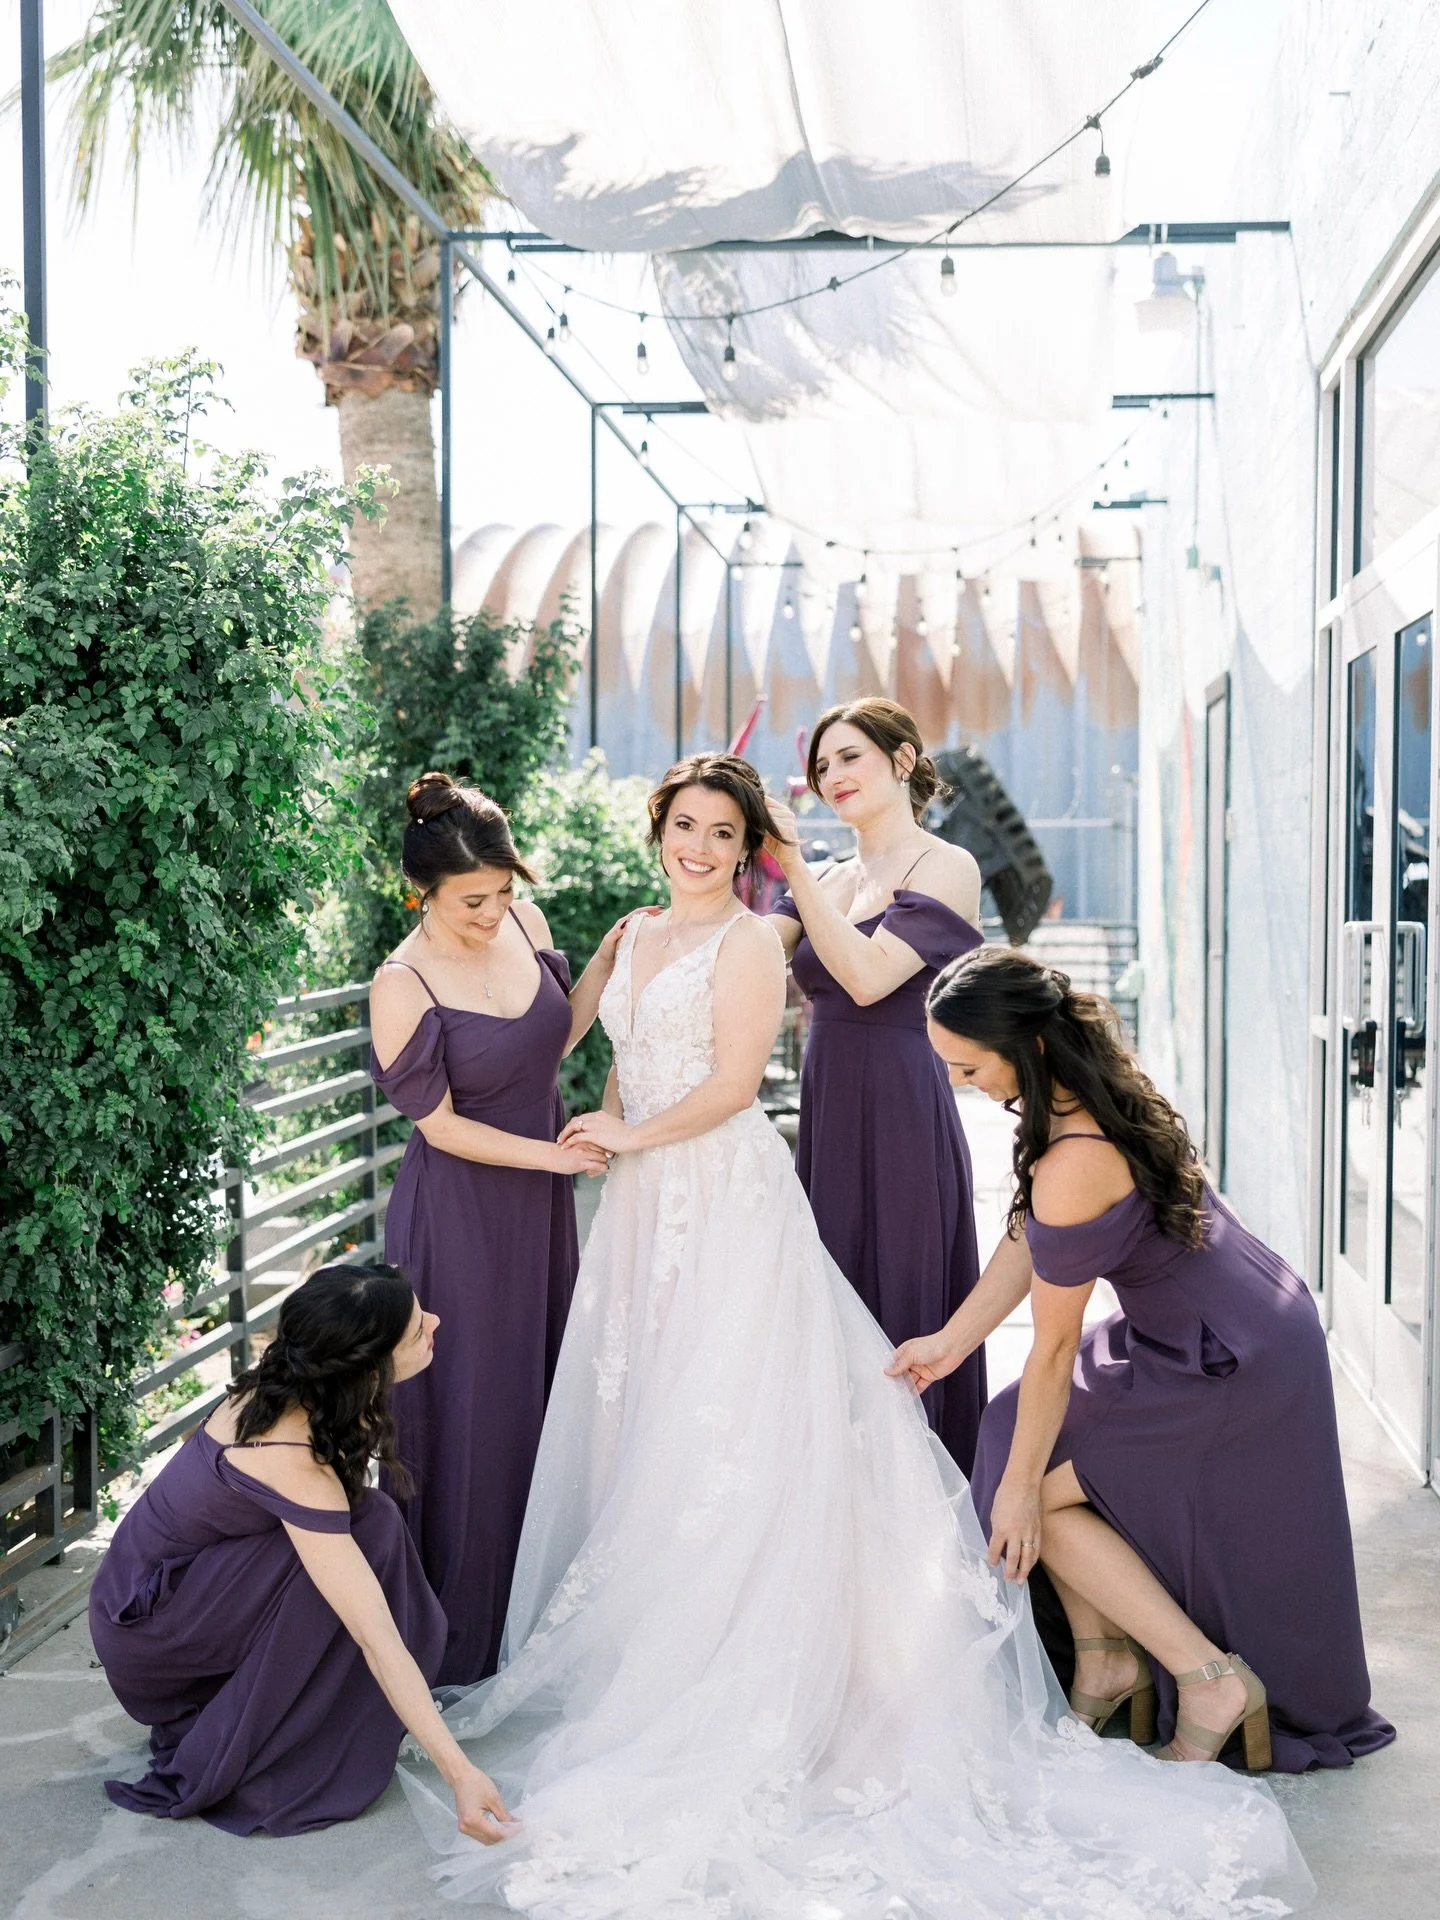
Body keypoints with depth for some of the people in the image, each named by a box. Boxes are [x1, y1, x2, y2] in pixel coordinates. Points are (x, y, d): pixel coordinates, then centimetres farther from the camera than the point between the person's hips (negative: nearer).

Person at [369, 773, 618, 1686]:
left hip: (542, 1201, 6)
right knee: (473, 1411, 3)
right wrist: (553, 1153, -15)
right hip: (463, 1210, -6)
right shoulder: (404, 985, -20)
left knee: (548, 1388, 16)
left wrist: (608, 961, -3)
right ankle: (463, 1628, 21)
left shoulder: (524, 922, -3)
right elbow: (440, 1125, -15)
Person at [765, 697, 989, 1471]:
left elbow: (868, 975, -18)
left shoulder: (944, 868, -6)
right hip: (825, 1111, 7)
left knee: (900, 1310, 1)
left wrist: (792, 868, -17)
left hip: (901, 1111, -7)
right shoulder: (829, 880, 14)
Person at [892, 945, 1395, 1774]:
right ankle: (1108, 1657, 18)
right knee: (1019, 1432, 10)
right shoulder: (1100, 1088, -3)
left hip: (1231, 1367, -10)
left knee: (1037, 1494, -2)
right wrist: (951, 1342, 6)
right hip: (1255, 1321, 10)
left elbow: (1055, 1348, -21)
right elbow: (1025, 1243, 6)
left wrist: (1018, 1487, -10)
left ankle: (1211, 1677, 6)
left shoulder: (1072, 1165, -31)